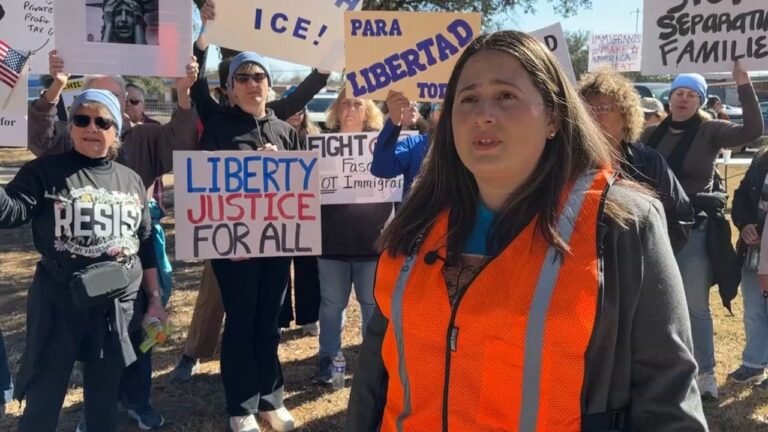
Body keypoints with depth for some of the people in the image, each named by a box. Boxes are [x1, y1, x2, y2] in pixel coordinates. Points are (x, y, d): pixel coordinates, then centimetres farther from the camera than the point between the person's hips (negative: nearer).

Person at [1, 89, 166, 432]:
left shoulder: (131, 180, 9)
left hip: (118, 304, 3)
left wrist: (154, 298, 13)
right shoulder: (44, 172, -2)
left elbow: (145, 245, 13)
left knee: (105, 394, 17)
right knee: (43, 397, 7)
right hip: (58, 303, -3)